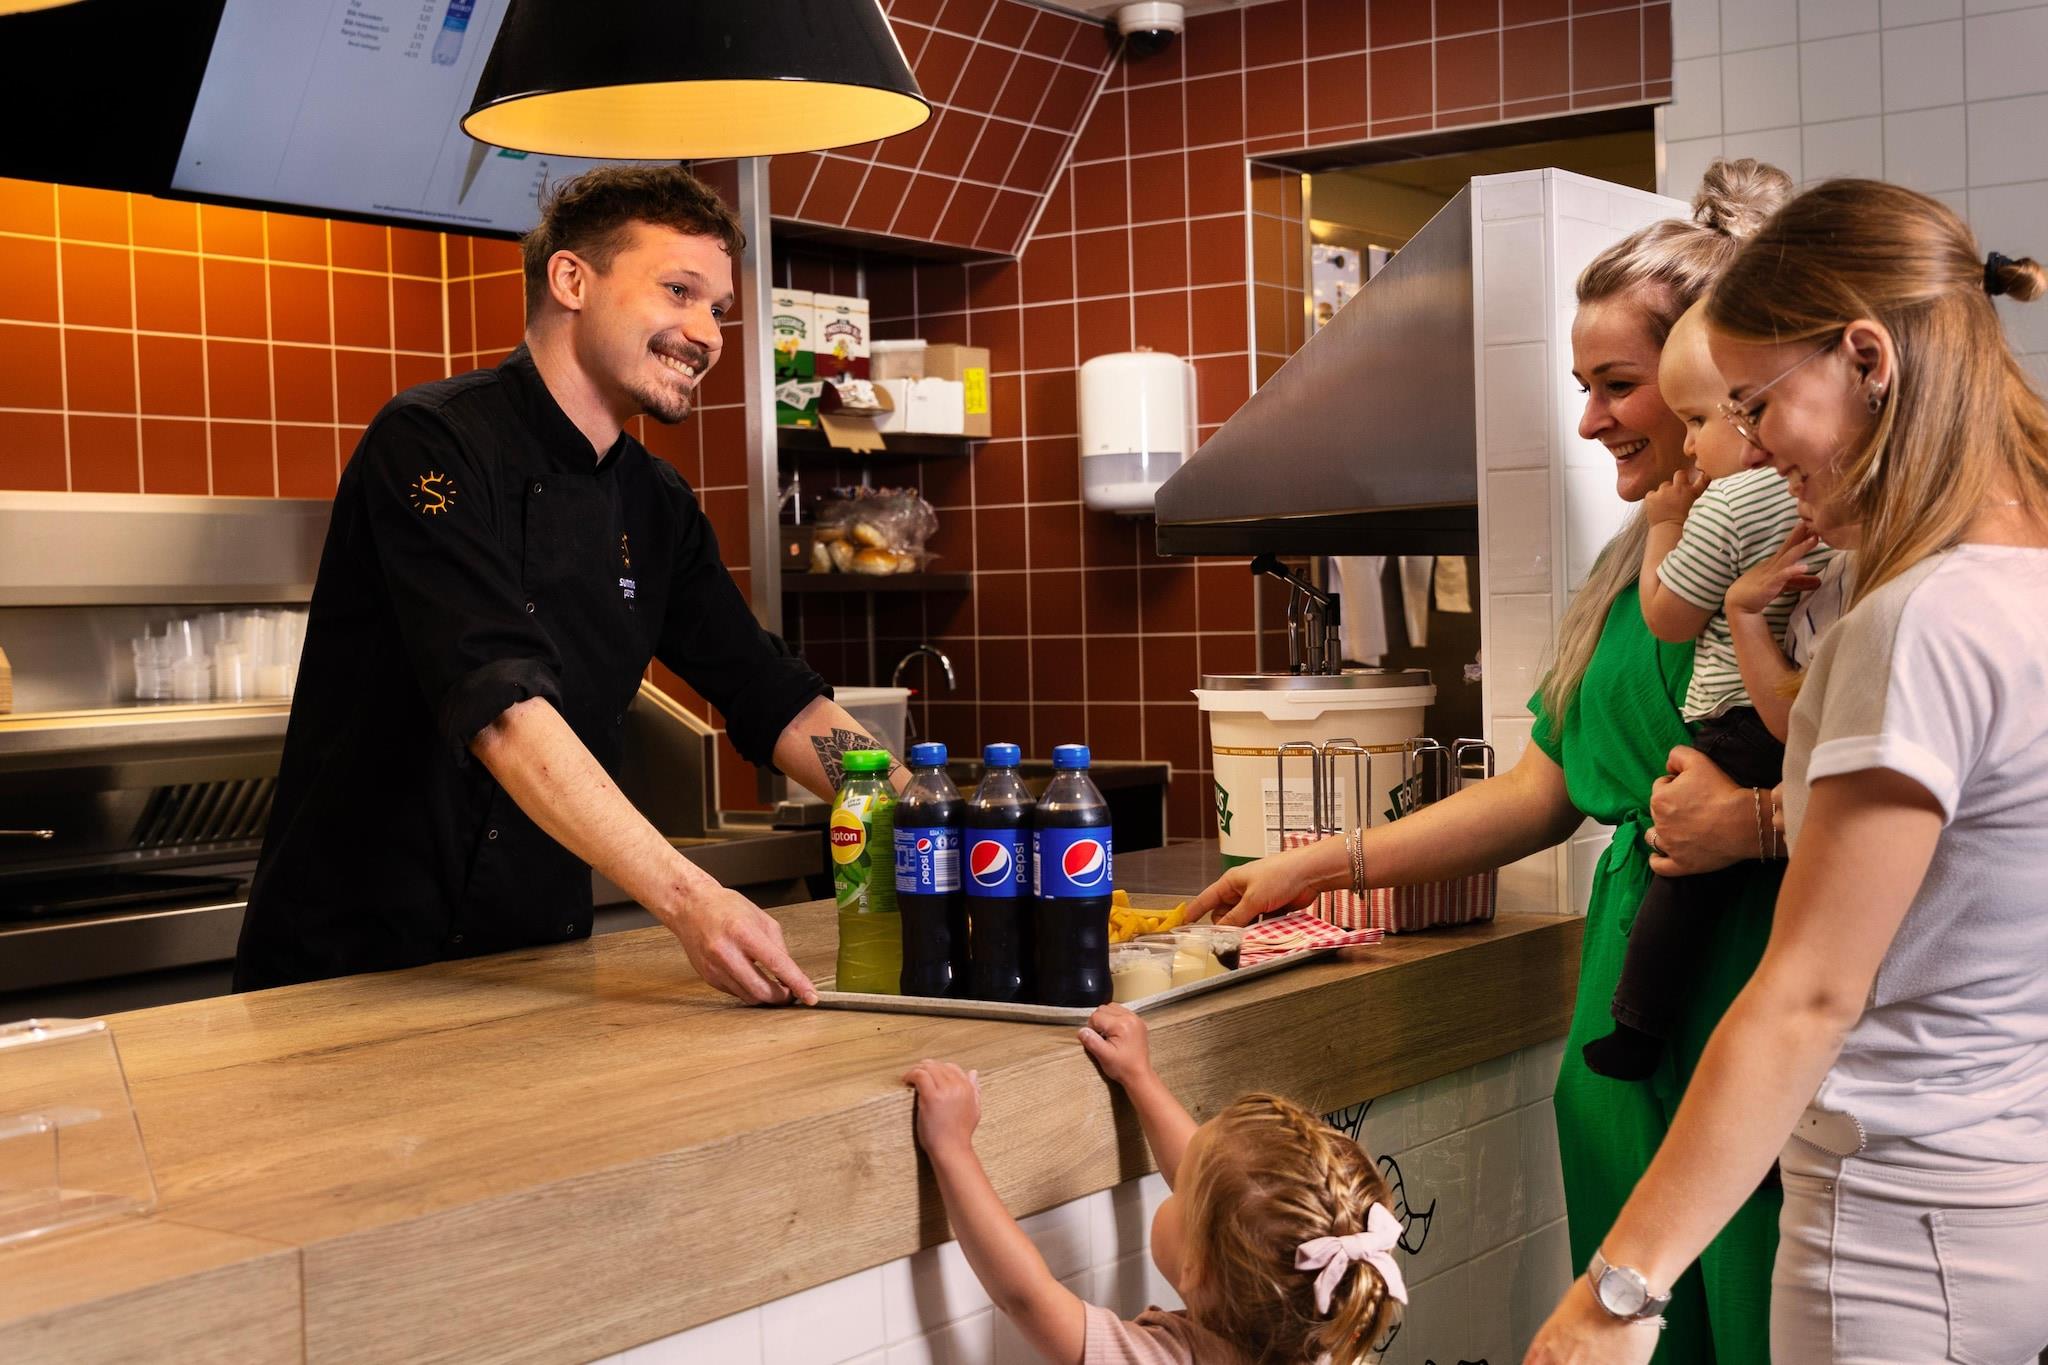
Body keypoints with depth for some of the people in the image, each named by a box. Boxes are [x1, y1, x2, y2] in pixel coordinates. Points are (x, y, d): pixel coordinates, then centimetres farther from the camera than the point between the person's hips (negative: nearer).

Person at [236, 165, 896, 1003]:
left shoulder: (656, 506, 9)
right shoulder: (432, 445, -14)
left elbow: (772, 698, 11)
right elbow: (502, 706, -26)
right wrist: (687, 899, -35)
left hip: (538, 957, 6)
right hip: (354, 959, -6)